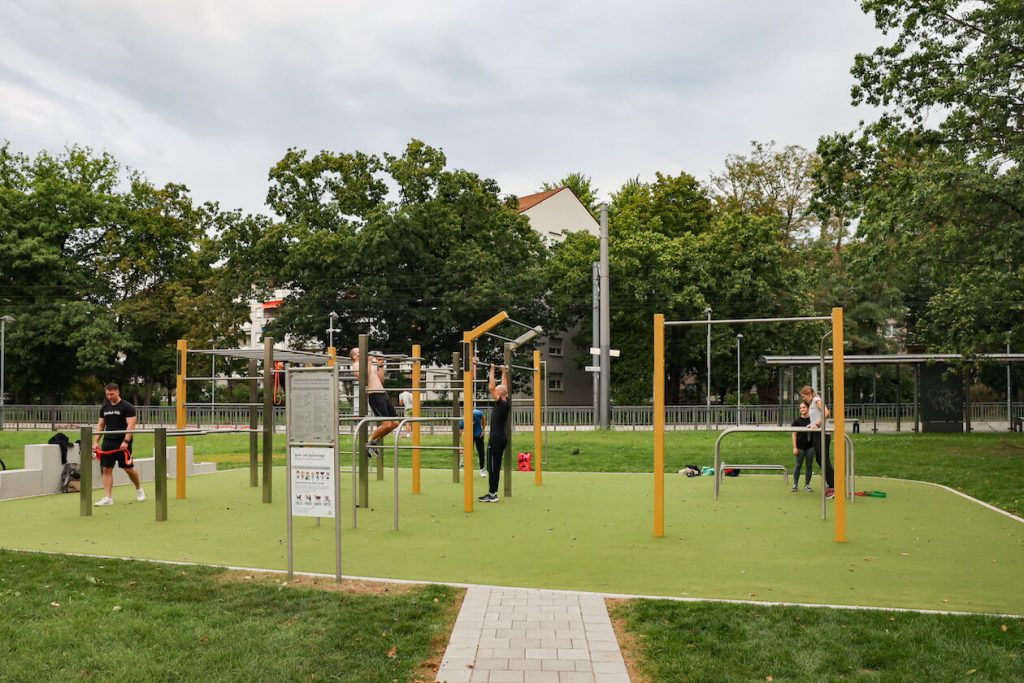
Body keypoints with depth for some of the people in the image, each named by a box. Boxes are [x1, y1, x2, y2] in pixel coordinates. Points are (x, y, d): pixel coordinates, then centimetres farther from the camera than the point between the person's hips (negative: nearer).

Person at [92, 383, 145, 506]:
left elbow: (131, 425, -15)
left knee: (128, 468, 1)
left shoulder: (127, 407, -8)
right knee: (106, 469, -1)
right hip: (108, 442, 5)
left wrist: (126, 441, -24)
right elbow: (100, 425, 15)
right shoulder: (104, 408, 12)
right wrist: (95, 442, 5)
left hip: (122, 443, -5)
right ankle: (107, 498, 1)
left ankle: (139, 489, 25)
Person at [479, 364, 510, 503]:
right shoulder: (507, 403, 9)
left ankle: (492, 495, -5)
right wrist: (504, 372, 27)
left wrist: (492, 370, -13)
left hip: (496, 439, -9)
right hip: (502, 438, 9)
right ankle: (493, 493, 15)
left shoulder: (500, 403, -14)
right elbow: (505, 387, 22)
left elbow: (491, 388, -18)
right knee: (496, 467, 11)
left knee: (492, 467, -6)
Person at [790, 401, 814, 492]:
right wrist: (795, 447, -5)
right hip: (800, 446, -1)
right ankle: (795, 484, 7)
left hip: (810, 446, 1)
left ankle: (807, 484, 16)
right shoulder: (797, 421, -2)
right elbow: (794, 434, -2)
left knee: (808, 466, 7)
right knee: (798, 465, 1)